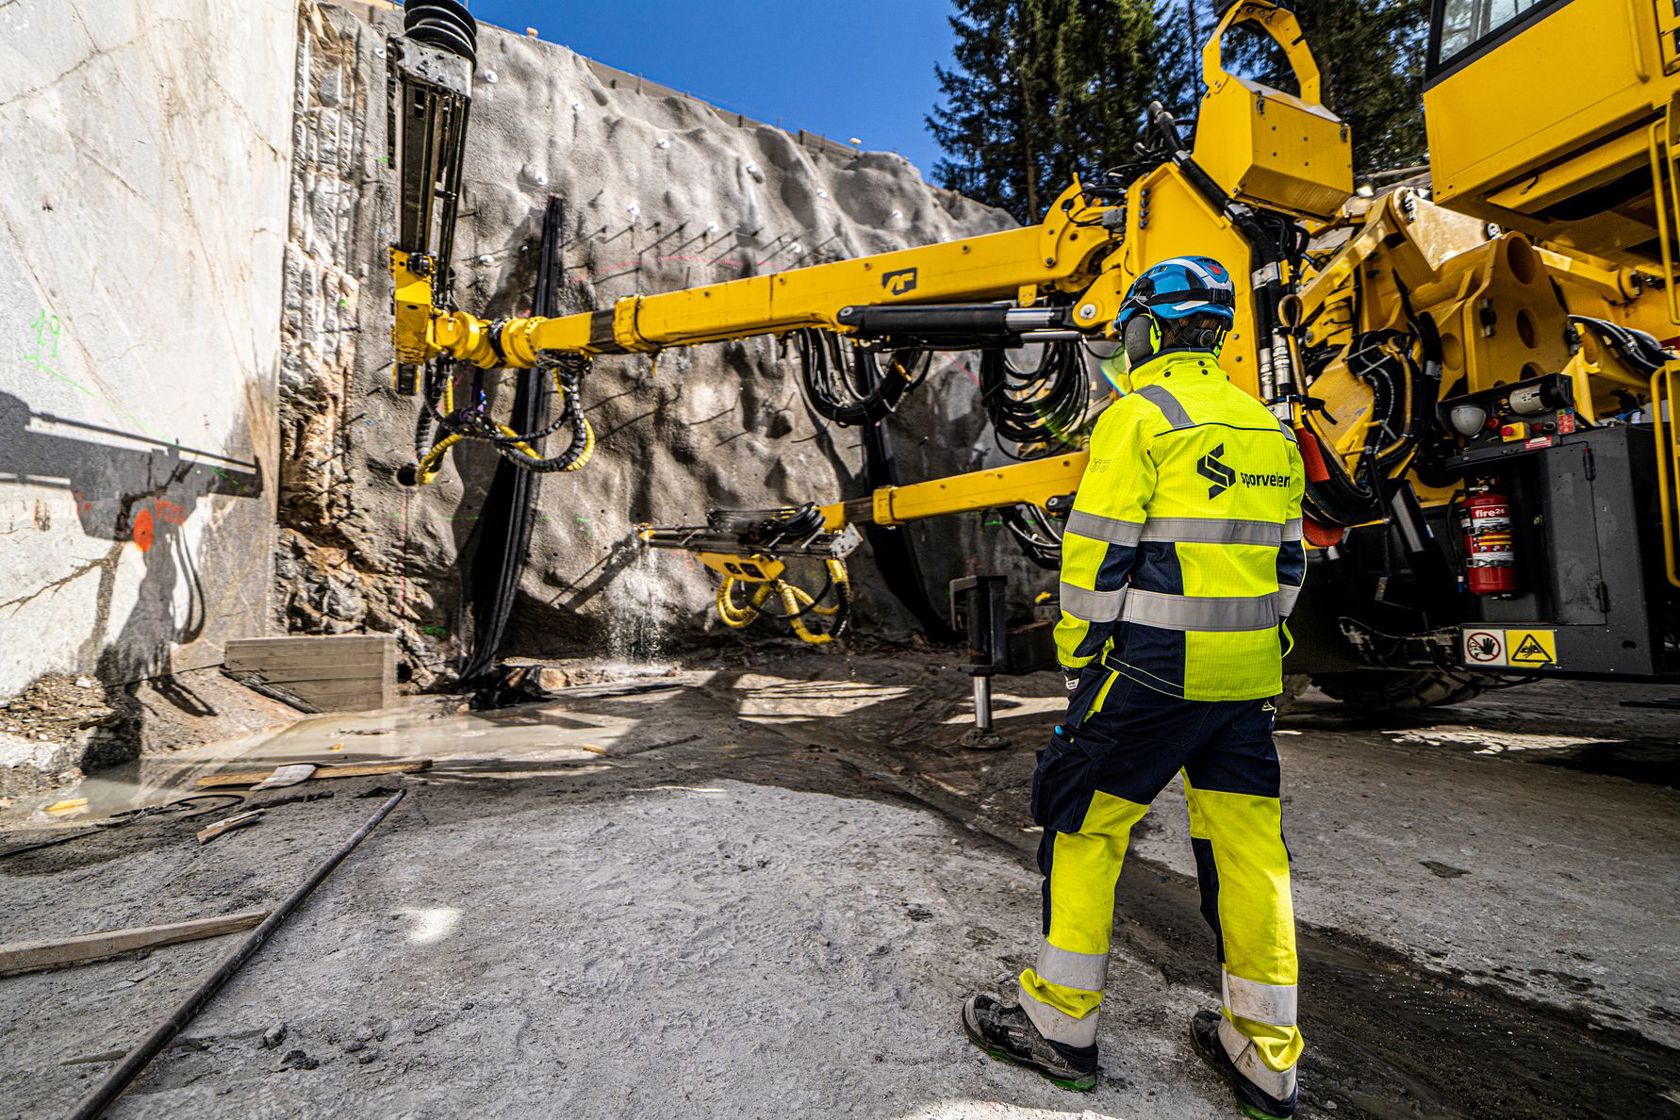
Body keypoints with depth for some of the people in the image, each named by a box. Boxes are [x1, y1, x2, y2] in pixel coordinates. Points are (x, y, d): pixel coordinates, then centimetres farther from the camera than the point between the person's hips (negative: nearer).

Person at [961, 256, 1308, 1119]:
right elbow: (1285, 562, 16)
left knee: (1081, 820, 5)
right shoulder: (1269, 428, 14)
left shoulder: (1139, 415, -9)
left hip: (1152, 666, -7)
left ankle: (1058, 1022, 18)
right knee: (1247, 841, 14)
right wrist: (1262, 668, 22)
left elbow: (1098, 551, -13)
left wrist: (1076, 653, -3)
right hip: (1248, 675, 8)